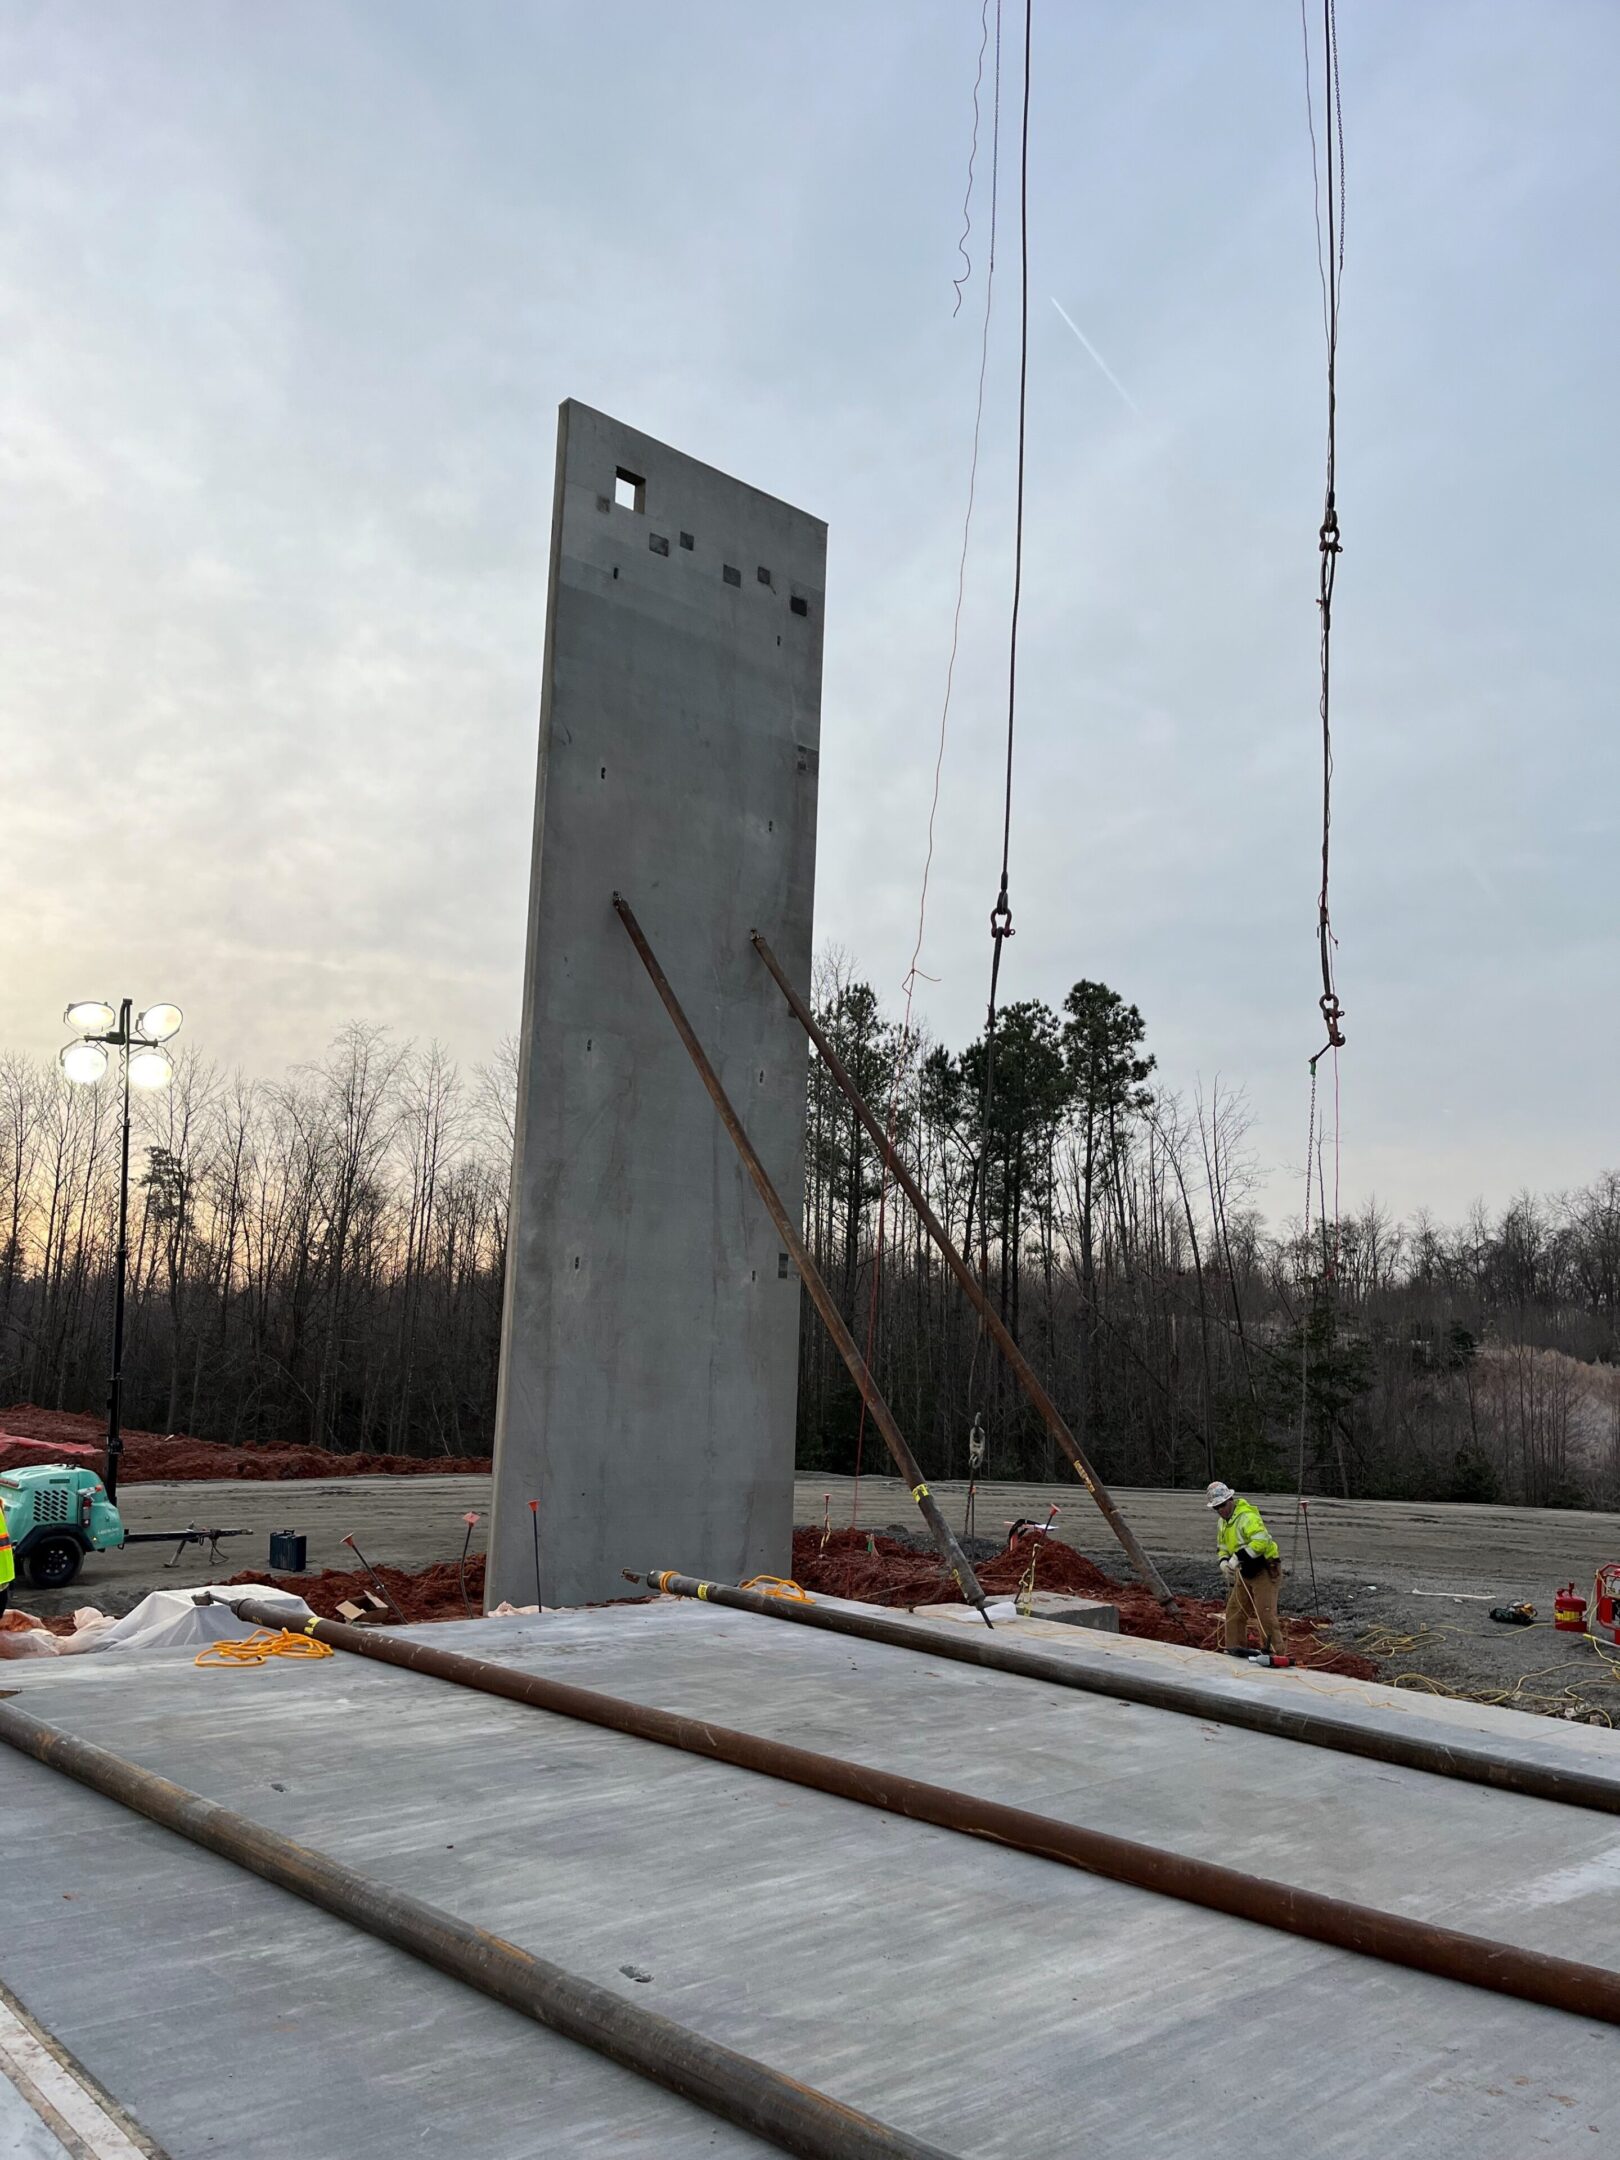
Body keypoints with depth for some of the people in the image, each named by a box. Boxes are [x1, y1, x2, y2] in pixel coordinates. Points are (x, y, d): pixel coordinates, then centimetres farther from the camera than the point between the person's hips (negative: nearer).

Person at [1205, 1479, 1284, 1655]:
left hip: (1265, 1570, -10)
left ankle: (1276, 1652, -5)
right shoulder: (1223, 1522, 9)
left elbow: (1261, 1541, -37)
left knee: (1265, 1614, -12)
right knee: (1235, 1609, 11)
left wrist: (1239, 1557, -36)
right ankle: (1236, 1647, 21)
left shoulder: (1247, 1517, -23)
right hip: (1244, 1573, 10)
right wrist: (1224, 1561, -4)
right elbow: (1223, 1546, 18)